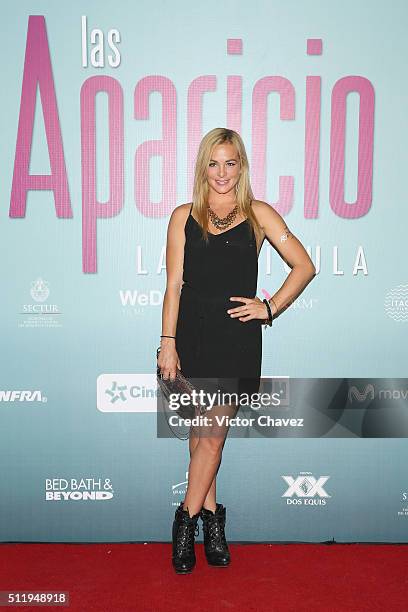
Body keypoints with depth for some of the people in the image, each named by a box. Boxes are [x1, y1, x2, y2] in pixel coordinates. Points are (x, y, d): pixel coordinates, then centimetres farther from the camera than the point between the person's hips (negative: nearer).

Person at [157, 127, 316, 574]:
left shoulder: (258, 215, 6)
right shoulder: (184, 217, 8)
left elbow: (304, 267, 8)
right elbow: (174, 286, 4)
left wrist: (270, 307, -1)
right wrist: (168, 343, -2)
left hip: (238, 339, -1)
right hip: (193, 337, 1)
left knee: (211, 434, -3)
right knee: (202, 435, 6)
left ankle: (188, 519, 12)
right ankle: (211, 519, 20)